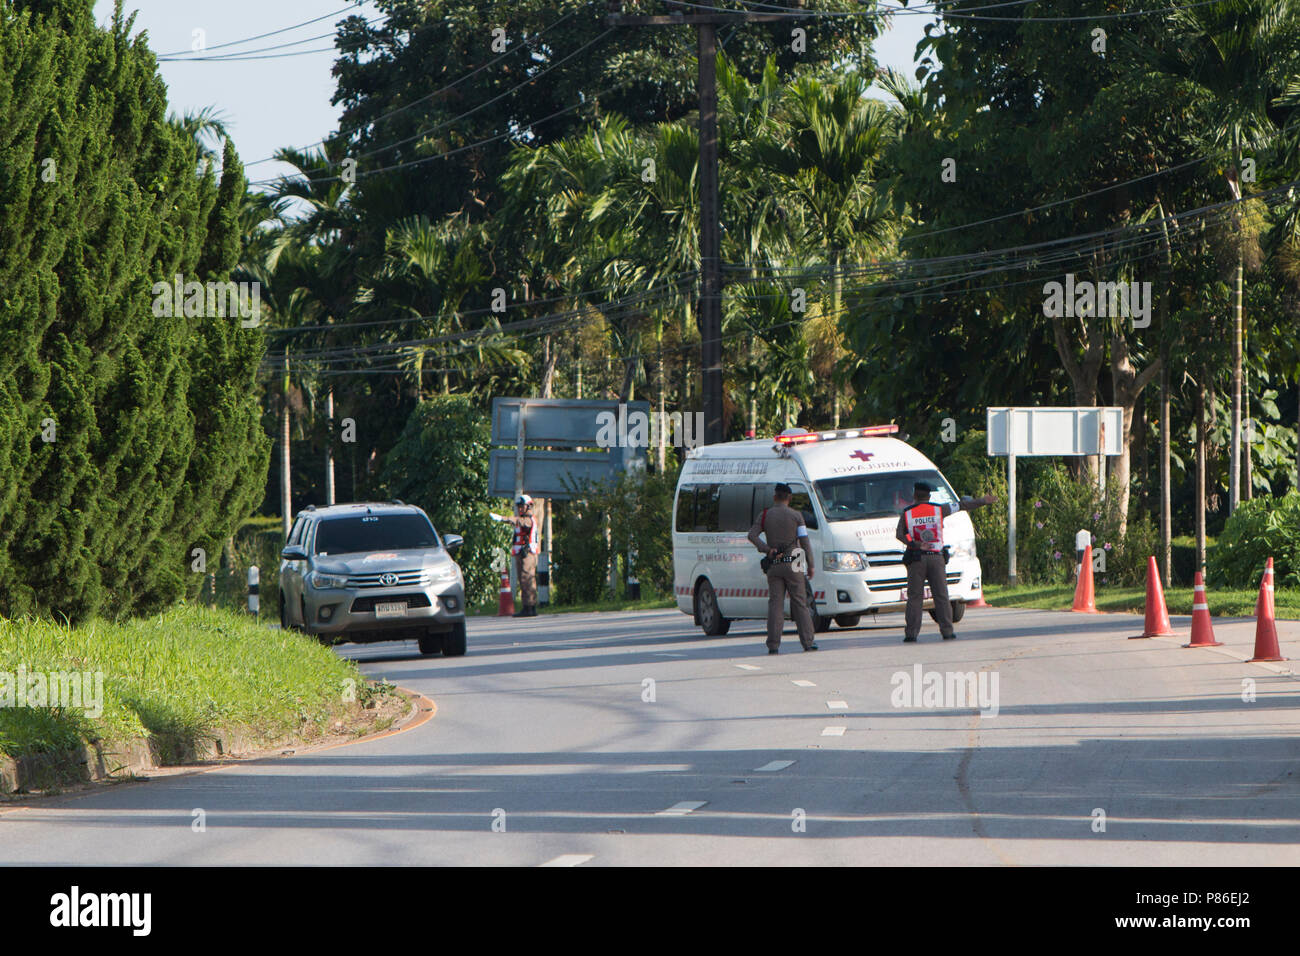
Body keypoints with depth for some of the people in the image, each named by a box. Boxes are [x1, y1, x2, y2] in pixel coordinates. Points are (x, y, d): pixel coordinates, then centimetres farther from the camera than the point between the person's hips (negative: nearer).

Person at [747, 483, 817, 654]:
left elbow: (752, 535, -8)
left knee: (775, 604, 1)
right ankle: (807, 642, 3)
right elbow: (805, 542, -3)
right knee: (800, 604, 4)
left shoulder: (765, 515, 4)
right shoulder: (796, 516, -1)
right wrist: (810, 565, 3)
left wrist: (768, 550, -10)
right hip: (793, 565, -1)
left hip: (774, 567, 1)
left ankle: (773, 645, -7)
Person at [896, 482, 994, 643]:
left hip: (916, 560, -1)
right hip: (936, 557, 1)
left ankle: (911, 633, -7)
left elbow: (900, 534, -8)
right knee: (941, 596, 5)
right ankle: (947, 631, 2)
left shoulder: (907, 513, 2)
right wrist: (983, 501, 22)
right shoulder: (937, 510, 4)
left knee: (914, 597, 0)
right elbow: (962, 506, 12)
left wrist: (916, 545, -13)